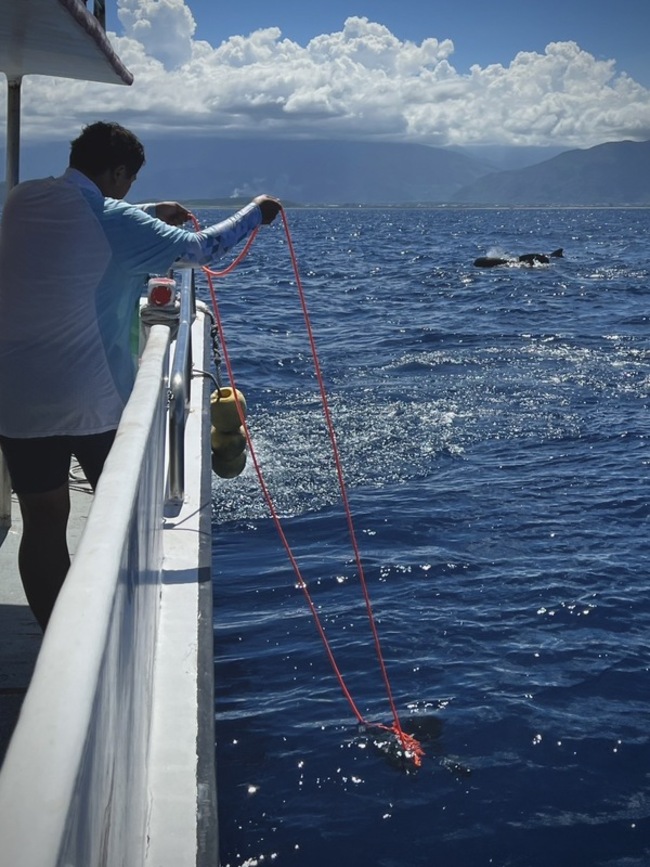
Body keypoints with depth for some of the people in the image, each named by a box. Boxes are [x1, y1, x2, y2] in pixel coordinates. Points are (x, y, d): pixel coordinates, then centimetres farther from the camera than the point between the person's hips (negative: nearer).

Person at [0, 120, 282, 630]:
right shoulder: (117, 222, -12)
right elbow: (201, 248, 0)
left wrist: (151, 214, 29)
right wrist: (256, 212, 16)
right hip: (95, 400, -4)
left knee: (43, 520, 9)